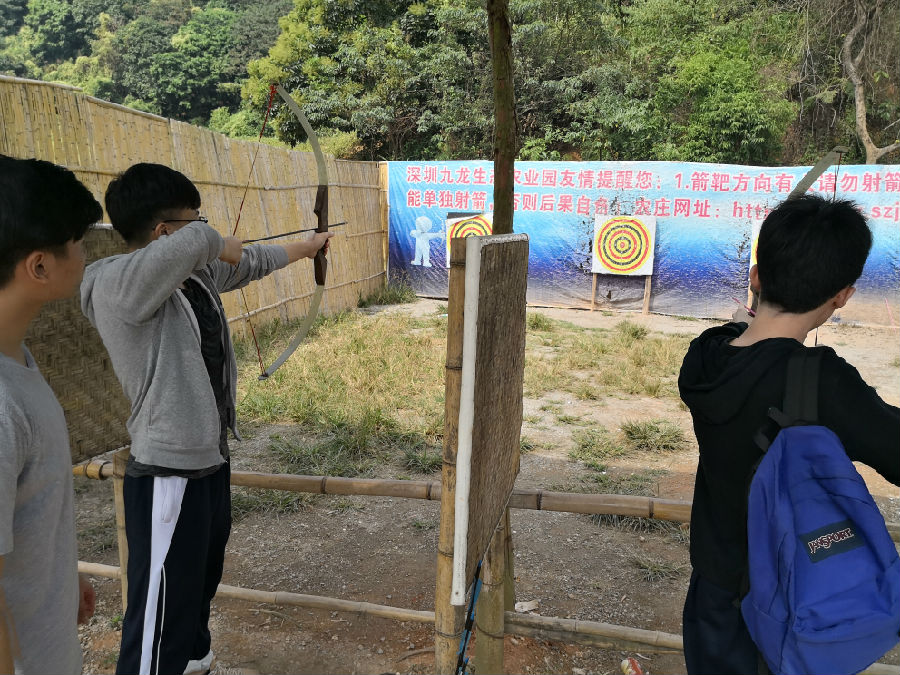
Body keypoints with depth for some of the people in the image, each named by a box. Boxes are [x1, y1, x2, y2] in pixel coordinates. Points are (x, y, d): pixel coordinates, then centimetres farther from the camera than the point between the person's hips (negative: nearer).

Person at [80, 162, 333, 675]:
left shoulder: (197, 273, 4)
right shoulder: (117, 285, -23)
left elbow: (248, 263, 22)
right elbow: (201, 243, -38)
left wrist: (306, 247, 37)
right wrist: (213, 242, -13)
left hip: (211, 462, 10)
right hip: (169, 478, -10)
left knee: (203, 580, 29)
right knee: (161, 618, -3)